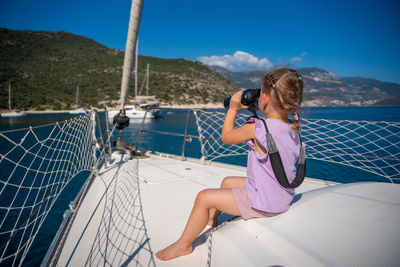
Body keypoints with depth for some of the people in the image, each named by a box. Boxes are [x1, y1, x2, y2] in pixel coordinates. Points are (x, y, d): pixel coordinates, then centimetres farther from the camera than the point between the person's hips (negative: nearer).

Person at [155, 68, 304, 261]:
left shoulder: (256, 128, -25)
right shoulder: (293, 129, -2)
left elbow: (227, 136, -8)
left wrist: (233, 109, 0)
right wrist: (266, 115, 11)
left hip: (262, 204, -9)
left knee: (203, 197, -3)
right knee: (228, 181, 27)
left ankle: (183, 244, 17)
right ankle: (211, 217, 51)